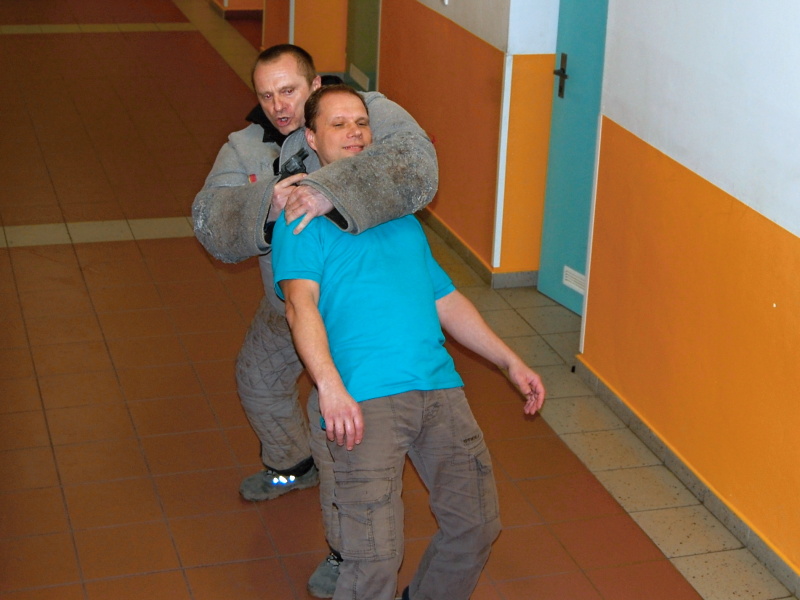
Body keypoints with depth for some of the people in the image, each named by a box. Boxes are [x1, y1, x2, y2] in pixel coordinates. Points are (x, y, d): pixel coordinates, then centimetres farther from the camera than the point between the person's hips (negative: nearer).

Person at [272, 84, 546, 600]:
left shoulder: (401, 216, 28)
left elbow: (446, 300, 28)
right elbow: (301, 304, -7)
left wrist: (511, 361, 20)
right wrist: (330, 387, -23)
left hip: (439, 387, 6)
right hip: (364, 397, -6)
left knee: (476, 526, 3)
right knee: (375, 556, -13)